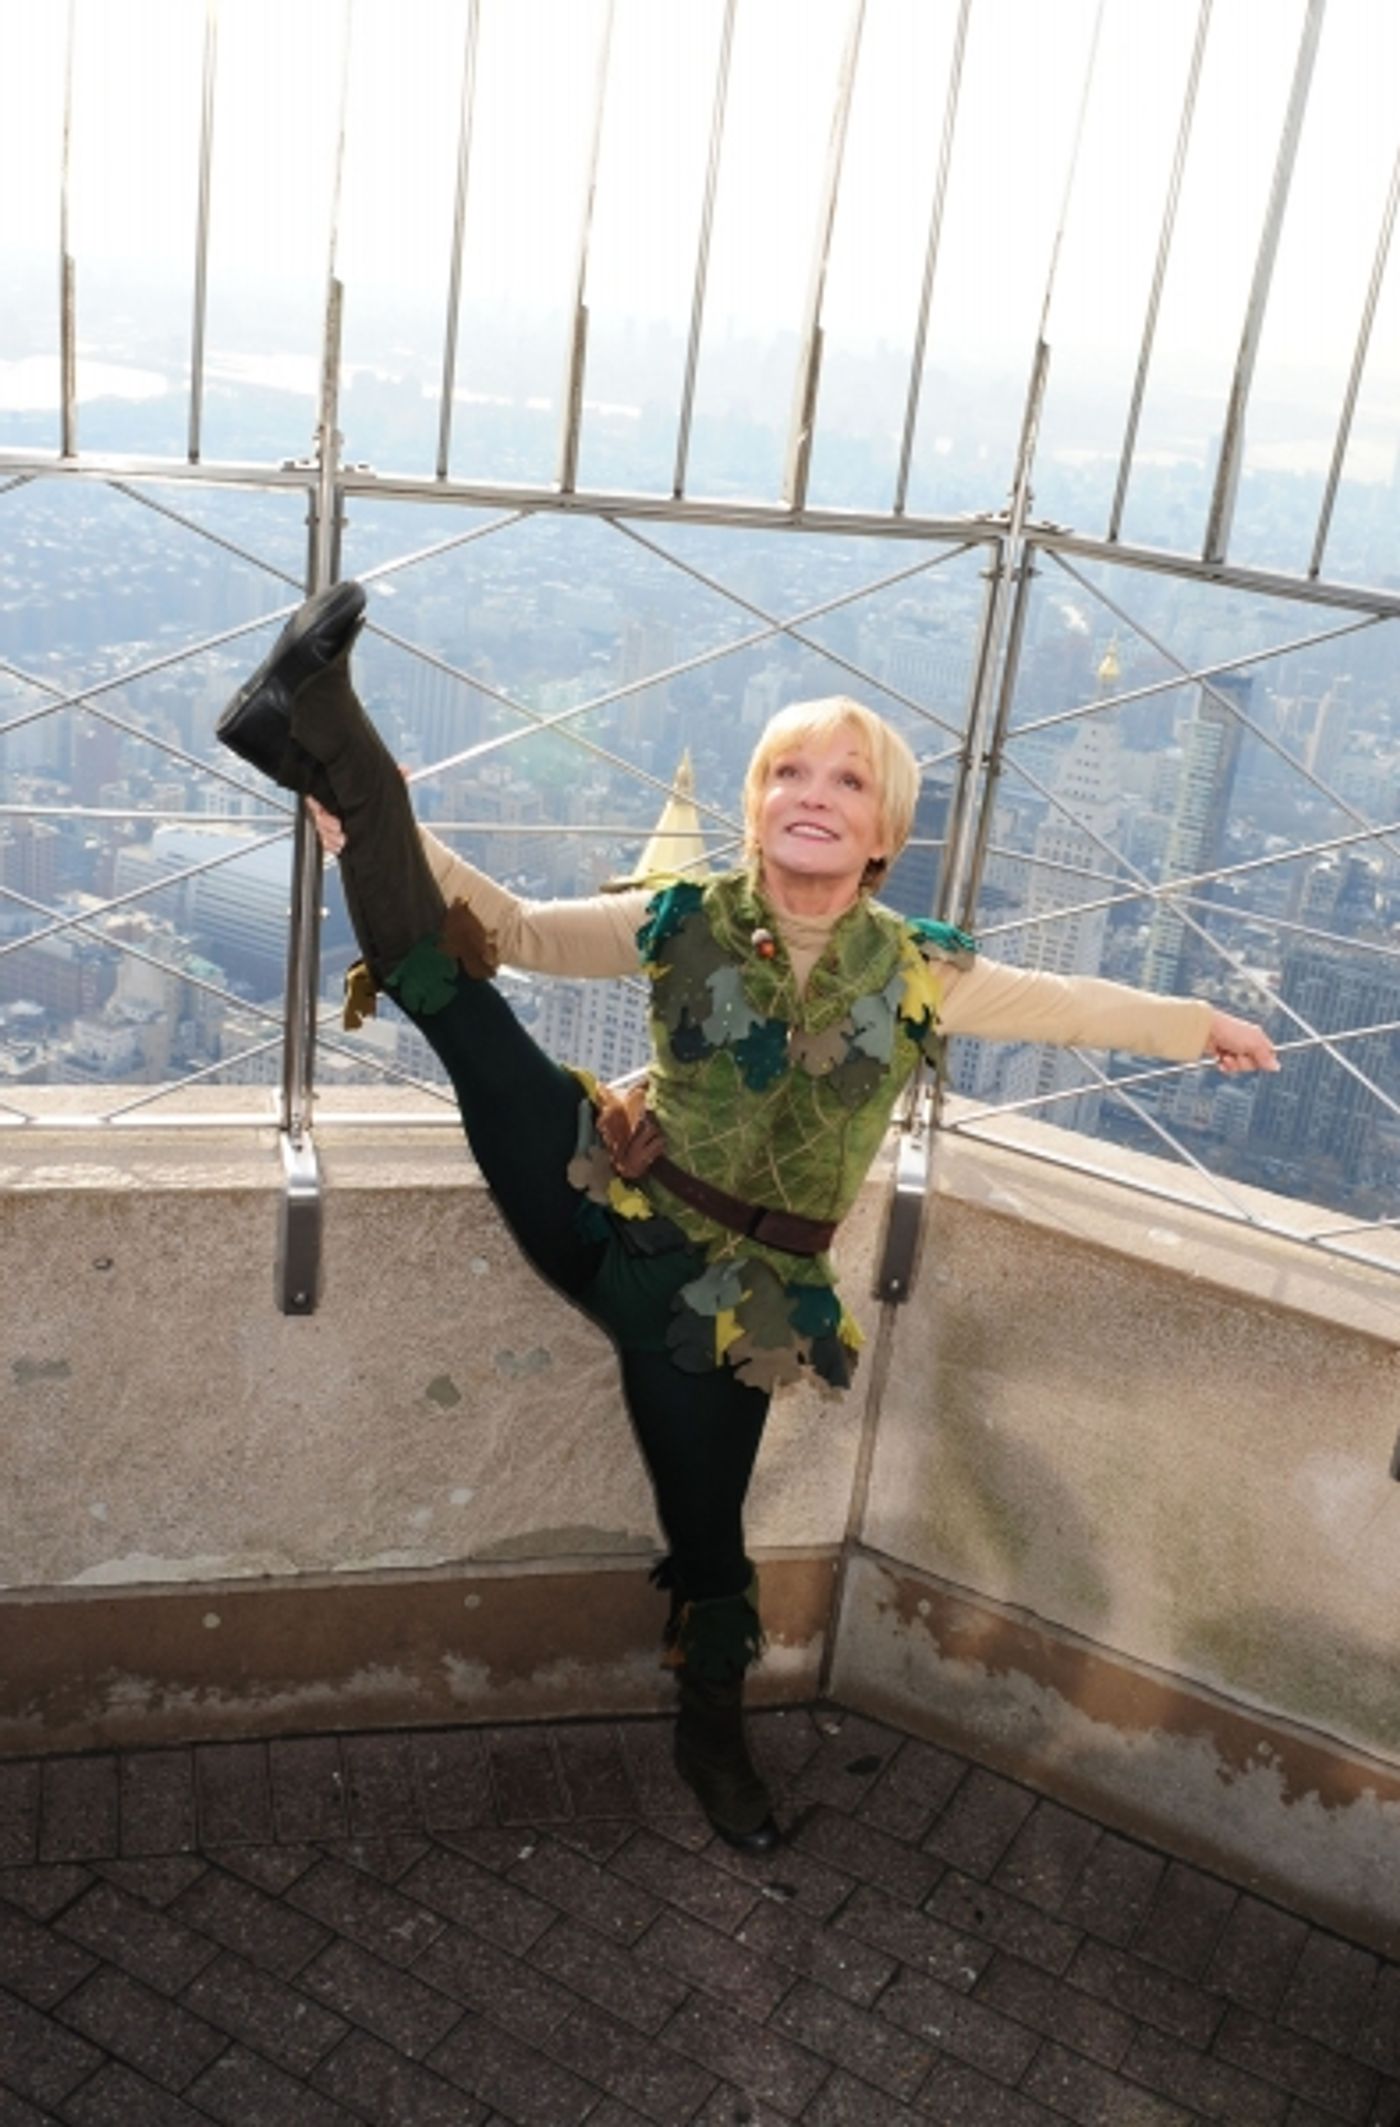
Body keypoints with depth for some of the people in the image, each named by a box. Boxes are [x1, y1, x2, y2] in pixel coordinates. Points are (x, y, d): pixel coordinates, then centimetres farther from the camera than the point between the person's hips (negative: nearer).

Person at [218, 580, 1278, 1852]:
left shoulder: (918, 975, -6)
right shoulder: (683, 922, -7)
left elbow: (1069, 1004, 9)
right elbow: (516, 932, -2)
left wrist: (1199, 1023, 19)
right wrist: (383, 831, -16)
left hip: (728, 1296, 0)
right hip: (608, 1212, 0)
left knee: (707, 1538, 10)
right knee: (447, 990, -20)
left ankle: (713, 1733, 39)